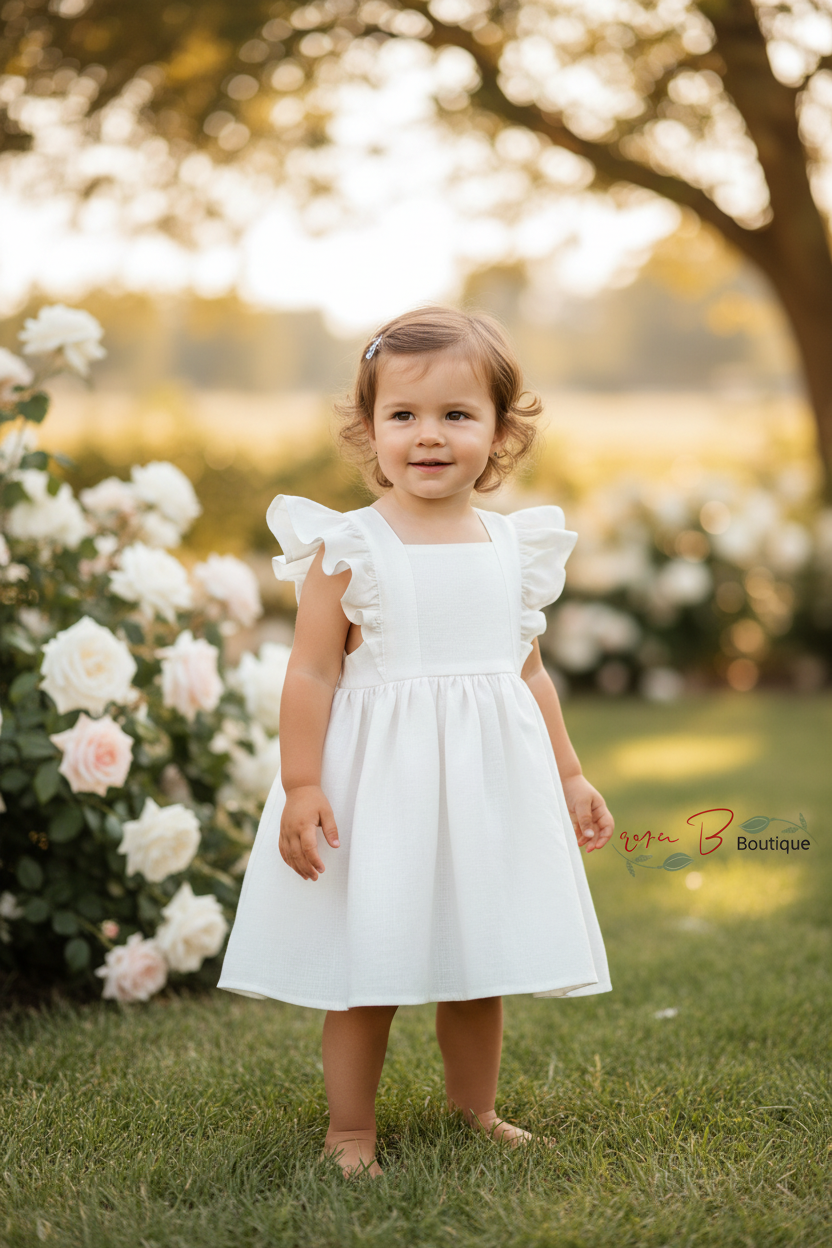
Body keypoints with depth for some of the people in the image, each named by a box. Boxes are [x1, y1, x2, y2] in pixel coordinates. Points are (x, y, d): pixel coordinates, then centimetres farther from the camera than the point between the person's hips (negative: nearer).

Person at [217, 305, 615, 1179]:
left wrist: (568, 775, 15)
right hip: (380, 779, -4)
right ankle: (350, 1129, 17)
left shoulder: (514, 548, 6)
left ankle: (475, 1110, 31)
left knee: (480, 962, 13)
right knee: (369, 967, 2)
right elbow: (312, 672, -9)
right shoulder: (348, 547, -9)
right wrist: (301, 785, -15)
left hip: (489, 782, 5)